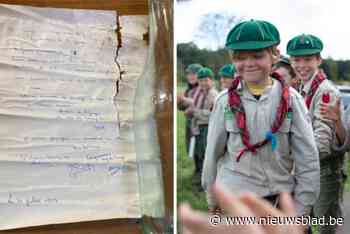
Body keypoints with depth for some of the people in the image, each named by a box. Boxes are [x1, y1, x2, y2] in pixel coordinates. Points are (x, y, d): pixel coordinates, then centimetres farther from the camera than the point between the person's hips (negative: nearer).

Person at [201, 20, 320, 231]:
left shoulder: (291, 99, -7)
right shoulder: (225, 101, -5)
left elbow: (308, 157, -5)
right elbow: (213, 152, 3)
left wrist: (301, 207, -5)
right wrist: (212, 198, 10)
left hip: (280, 197, 0)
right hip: (234, 196, 0)